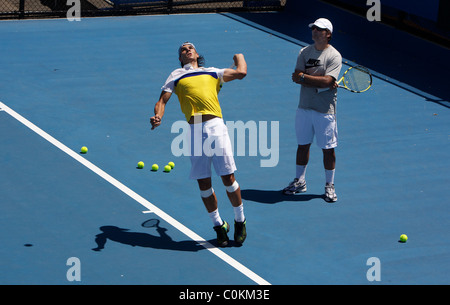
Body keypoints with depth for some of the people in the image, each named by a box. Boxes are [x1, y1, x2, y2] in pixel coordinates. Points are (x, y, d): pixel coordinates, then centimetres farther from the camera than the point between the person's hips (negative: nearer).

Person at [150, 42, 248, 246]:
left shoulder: (212, 72, 22)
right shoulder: (176, 76, 21)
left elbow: (241, 73, 15)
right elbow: (162, 100, 11)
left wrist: (239, 57, 35)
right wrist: (158, 116, -10)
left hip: (216, 126, -1)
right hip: (195, 130, 1)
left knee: (228, 177, -4)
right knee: (203, 182, 1)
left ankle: (240, 221, 14)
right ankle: (218, 226, 16)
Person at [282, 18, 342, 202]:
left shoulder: (334, 56, -8)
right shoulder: (304, 52, 6)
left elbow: (327, 81, -20)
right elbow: (297, 78, -6)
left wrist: (303, 76, -13)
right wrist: (321, 83, -17)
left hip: (325, 110, -4)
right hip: (304, 107, 4)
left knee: (328, 149, 2)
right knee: (303, 145, 13)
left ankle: (329, 185, 16)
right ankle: (299, 182, 27)